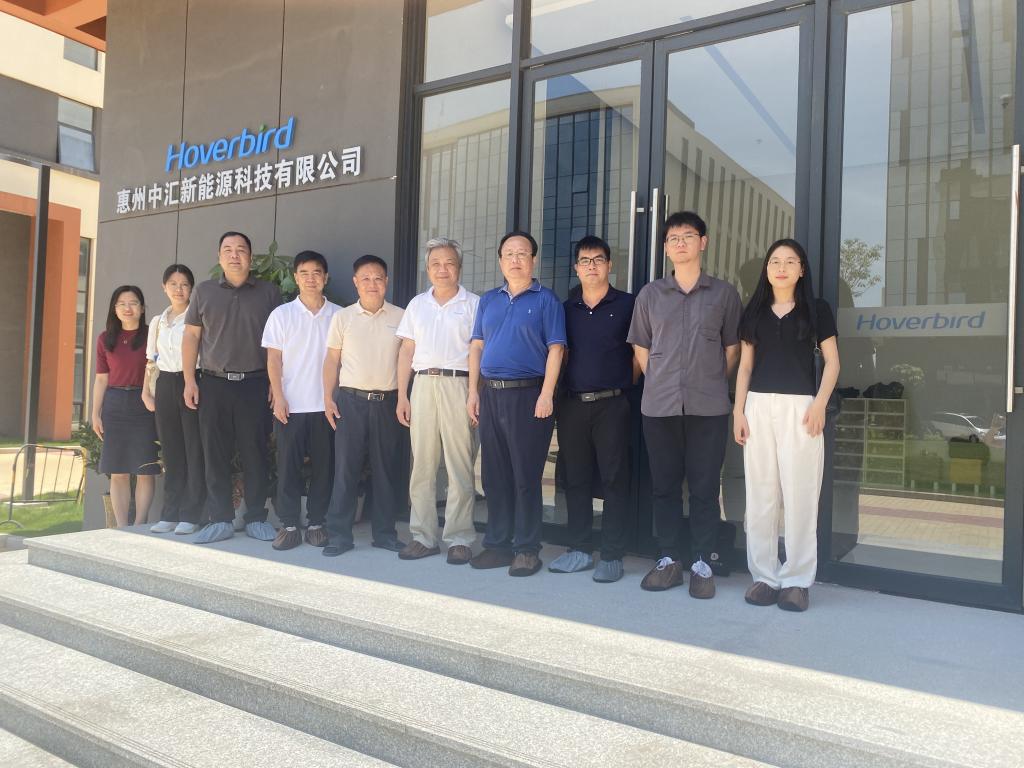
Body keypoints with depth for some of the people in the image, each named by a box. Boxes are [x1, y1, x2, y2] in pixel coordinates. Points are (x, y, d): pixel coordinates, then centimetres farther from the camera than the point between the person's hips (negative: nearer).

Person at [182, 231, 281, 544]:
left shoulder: (269, 292, 7)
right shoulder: (204, 291, 11)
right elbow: (191, 336, 9)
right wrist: (189, 381, 1)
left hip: (255, 383, -1)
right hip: (214, 383, 2)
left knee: (255, 453, 1)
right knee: (215, 454, 2)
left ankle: (256, 518, 11)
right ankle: (220, 519, 10)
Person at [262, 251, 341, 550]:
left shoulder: (338, 315, 5)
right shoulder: (282, 314, 4)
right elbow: (273, 359, 2)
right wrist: (279, 397, -6)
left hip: (325, 404, 1)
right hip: (290, 404, -1)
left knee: (324, 465, 5)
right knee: (288, 466, 2)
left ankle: (316, 522, 16)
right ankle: (288, 524, 11)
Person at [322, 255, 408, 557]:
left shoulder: (400, 317, 5)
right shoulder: (343, 317, 5)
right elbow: (332, 359, 7)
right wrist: (328, 397, -1)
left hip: (389, 401, 1)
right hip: (352, 400, -1)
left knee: (387, 468, 6)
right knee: (346, 467, 0)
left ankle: (384, 532, 18)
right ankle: (338, 534, 8)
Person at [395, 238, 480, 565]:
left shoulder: (473, 304, 5)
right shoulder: (417, 304, 16)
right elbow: (406, 351, 15)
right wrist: (402, 396, 8)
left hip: (458, 384, -3)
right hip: (422, 384, 4)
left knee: (460, 466, -2)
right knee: (422, 464, 5)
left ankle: (459, 538, 6)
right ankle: (423, 536, 14)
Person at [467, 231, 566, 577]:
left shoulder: (546, 299, 0)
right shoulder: (488, 300, 15)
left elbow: (555, 349, -6)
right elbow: (477, 346, 14)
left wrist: (546, 395, -15)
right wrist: (473, 392, 6)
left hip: (528, 394, -5)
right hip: (490, 394, 5)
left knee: (526, 476, -1)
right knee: (494, 475, 9)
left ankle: (527, 549, 9)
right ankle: (497, 545, 20)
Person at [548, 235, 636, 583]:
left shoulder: (626, 305, 2)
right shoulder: (567, 309, 12)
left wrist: (622, 381, 0)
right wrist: (559, 385, 7)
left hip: (611, 404, -4)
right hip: (572, 404, 4)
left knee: (614, 480, -2)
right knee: (576, 479, 9)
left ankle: (612, 556, 5)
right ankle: (580, 549, 19)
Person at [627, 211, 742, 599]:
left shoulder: (723, 293, 6)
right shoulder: (650, 294, 9)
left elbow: (732, 348, 11)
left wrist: (711, 382, 7)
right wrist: (661, 382, 8)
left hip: (708, 406, -1)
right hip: (659, 405, 2)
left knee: (704, 487, 2)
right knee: (664, 485, 7)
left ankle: (701, 564, 12)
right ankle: (668, 560, 18)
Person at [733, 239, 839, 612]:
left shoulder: (816, 310, 6)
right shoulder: (754, 312, 14)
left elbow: (832, 362, 3)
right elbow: (745, 364, 12)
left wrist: (819, 403, -10)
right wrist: (738, 410, 3)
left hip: (800, 407, -3)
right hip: (759, 406, 3)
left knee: (799, 494, -3)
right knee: (760, 494, 3)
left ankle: (796, 580, 7)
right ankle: (764, 575, 12)